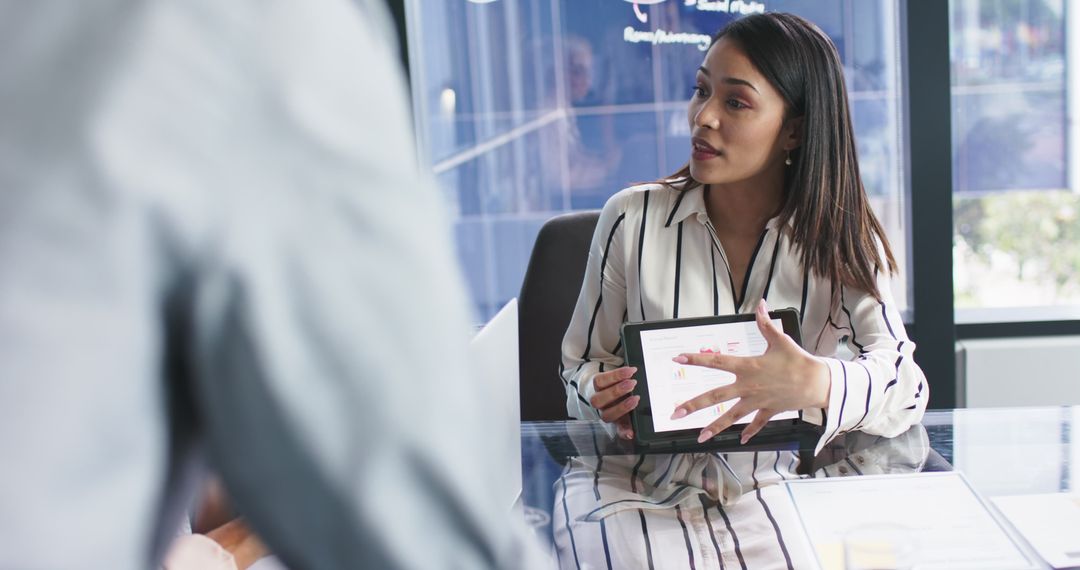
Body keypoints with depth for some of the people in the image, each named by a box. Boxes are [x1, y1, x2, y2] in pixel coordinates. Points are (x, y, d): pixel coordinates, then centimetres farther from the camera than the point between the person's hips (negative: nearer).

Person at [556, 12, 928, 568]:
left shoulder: (839, 242, 0)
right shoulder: (633, 219, -2)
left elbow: (907, 385, -12)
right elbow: (581, 363, 9)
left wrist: (820, 384, -34)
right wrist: (600, 394, -17)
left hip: (766, 490, 2)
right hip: (636, 482, -1)